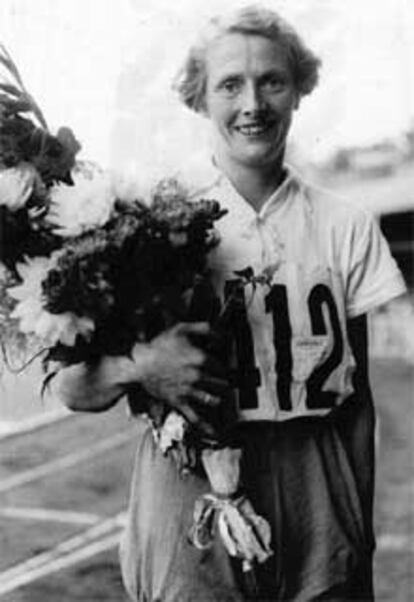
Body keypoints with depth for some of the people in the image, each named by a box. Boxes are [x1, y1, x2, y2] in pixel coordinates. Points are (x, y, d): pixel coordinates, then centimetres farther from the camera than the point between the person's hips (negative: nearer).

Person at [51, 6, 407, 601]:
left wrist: (361, 539, 8)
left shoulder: (345, 227, 3)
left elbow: (356, 396, 9)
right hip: (191, 519, -2)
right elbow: (73, 388, -2)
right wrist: (139, 366, -22)